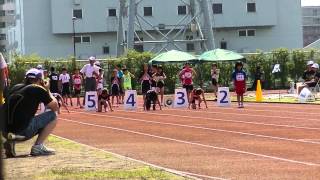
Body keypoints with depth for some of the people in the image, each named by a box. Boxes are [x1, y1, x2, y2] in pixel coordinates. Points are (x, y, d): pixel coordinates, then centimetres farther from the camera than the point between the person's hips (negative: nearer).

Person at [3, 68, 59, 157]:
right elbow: (55, 107, 9)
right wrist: (48, 91, 24)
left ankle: (11, 141, 11)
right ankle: (38, 146, 0)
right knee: (53, 115, 8)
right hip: (22, 132, -7)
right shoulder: (38, 89, 3)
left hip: (5, 132, 7)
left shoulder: (15, 88, 20)